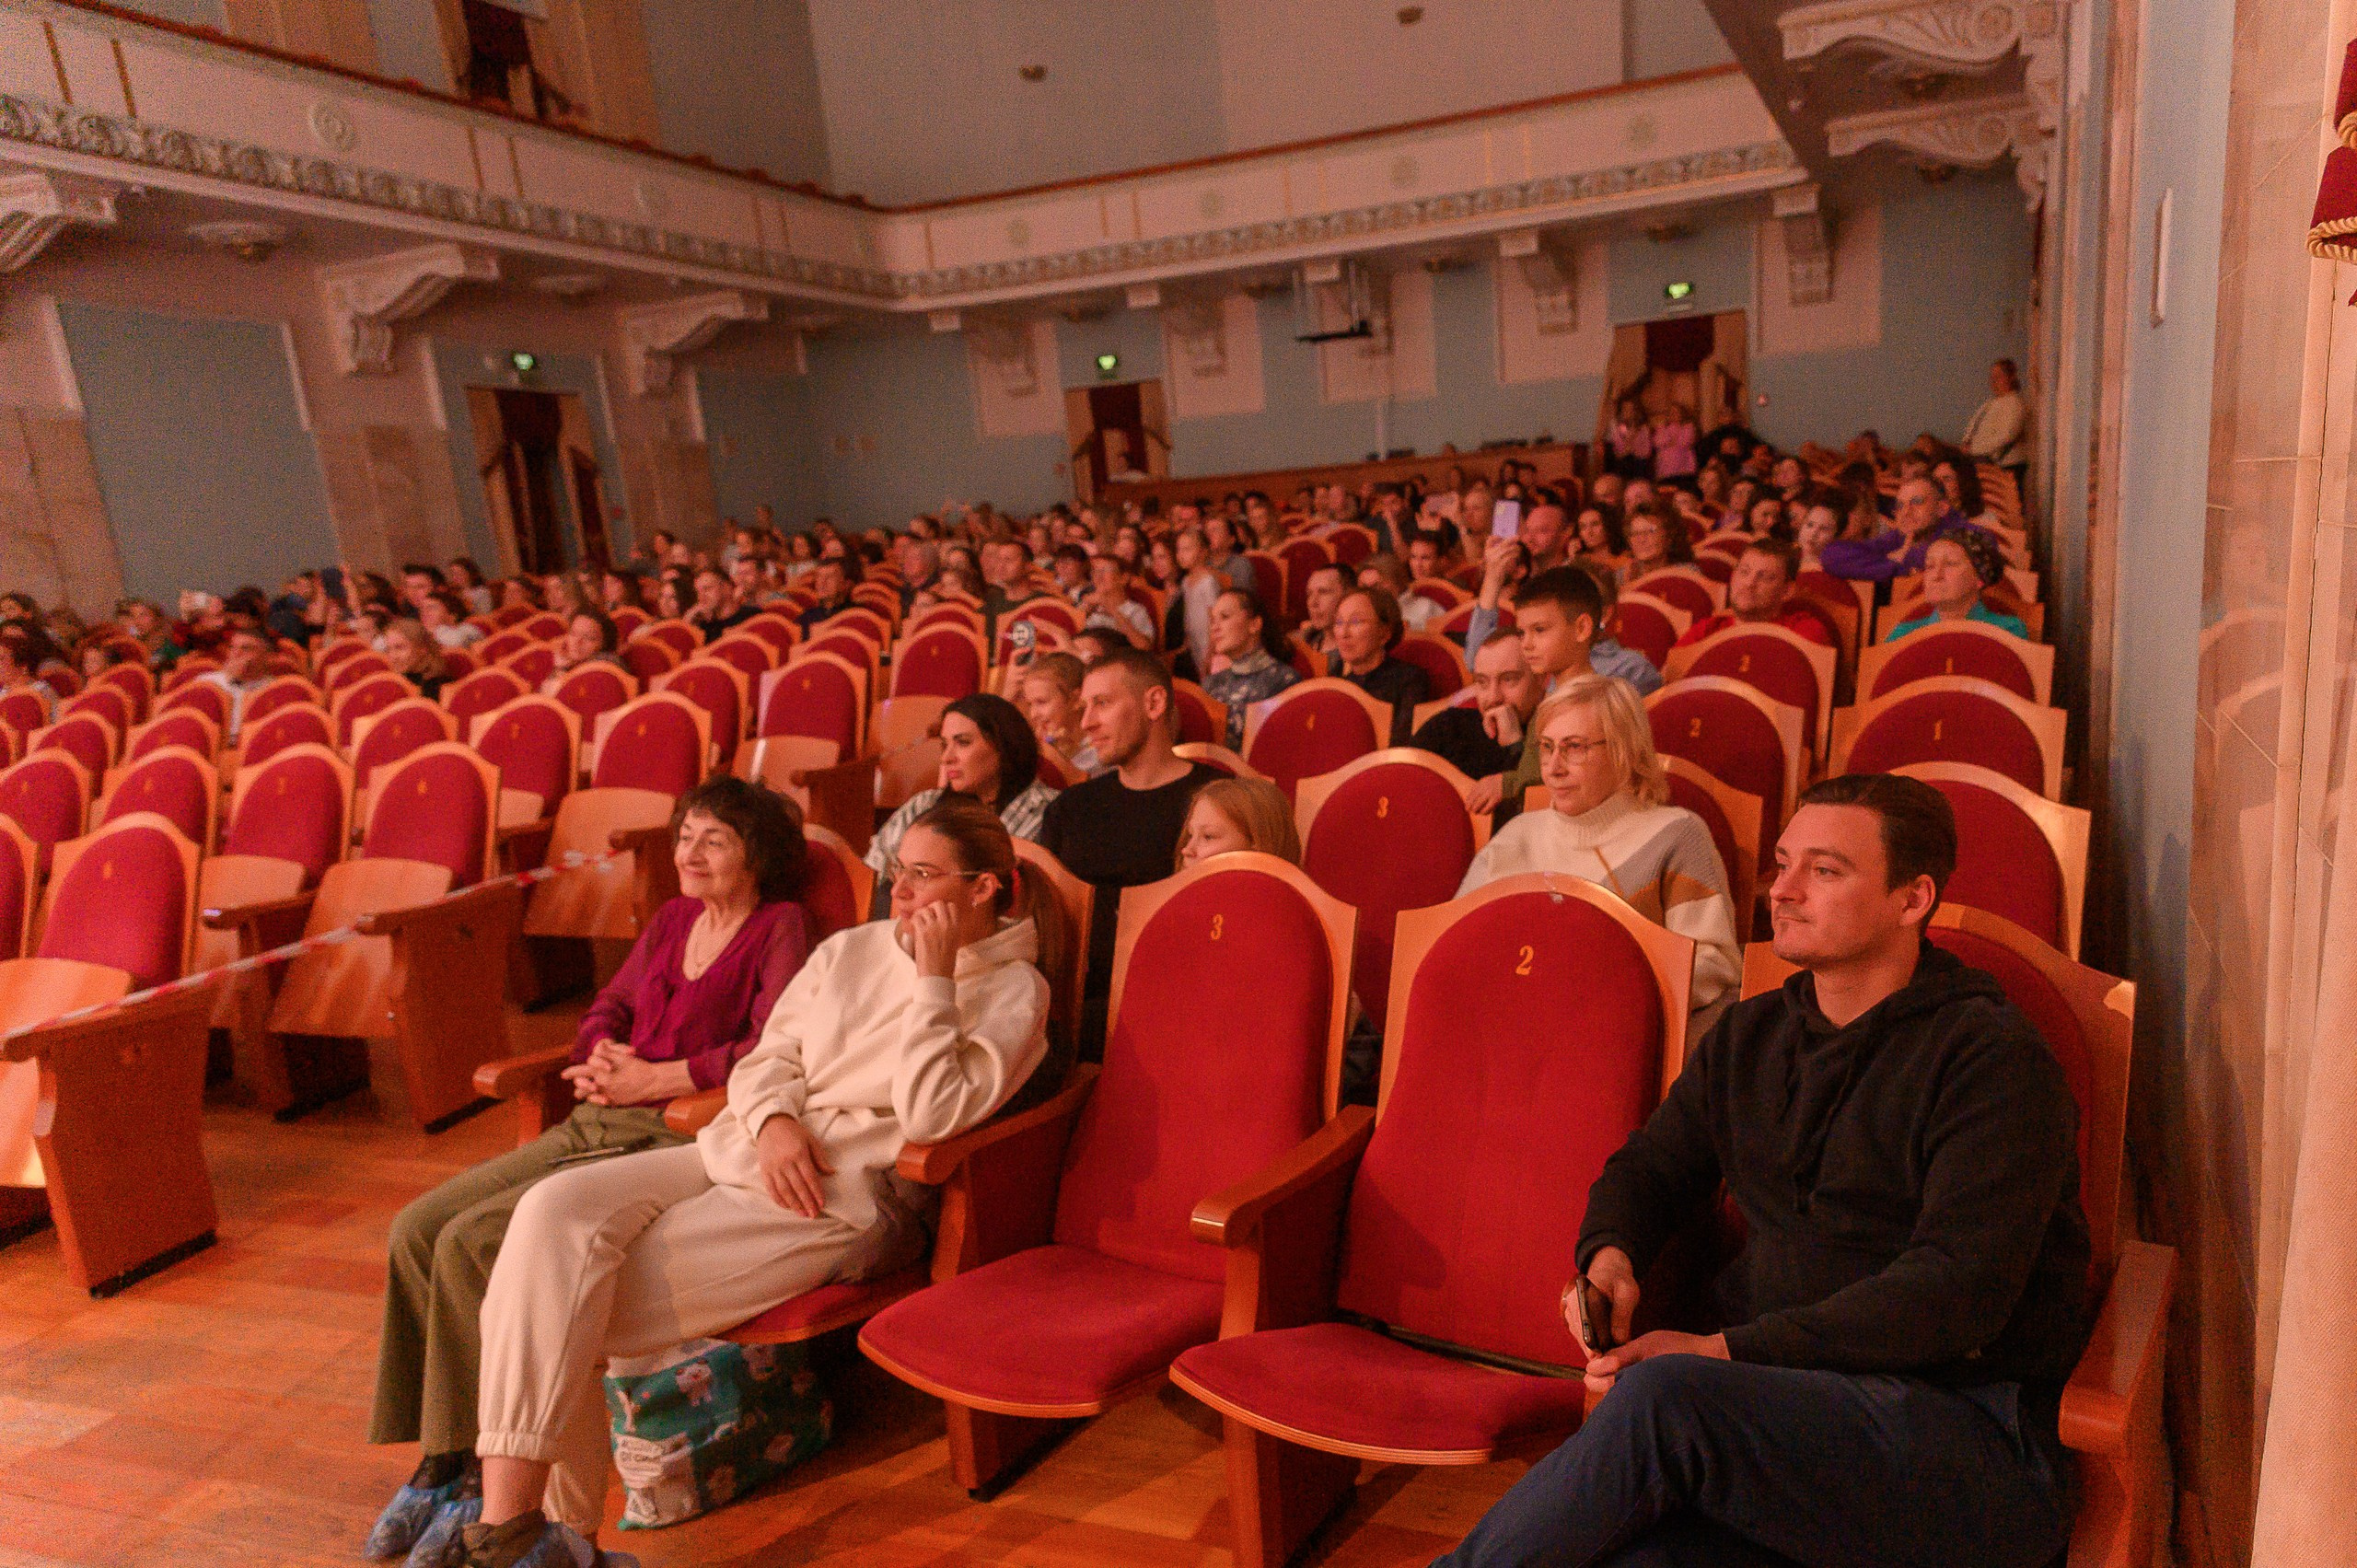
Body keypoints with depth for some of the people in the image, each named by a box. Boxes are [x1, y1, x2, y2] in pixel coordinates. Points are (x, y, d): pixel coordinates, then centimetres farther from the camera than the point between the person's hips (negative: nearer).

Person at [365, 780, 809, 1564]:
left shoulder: (779, 928, -4)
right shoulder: (672, 920, 20)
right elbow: (606, 1009, 21)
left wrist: (650, 1078, -12)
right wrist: (604, 1057, -3)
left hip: (668, 1140, -8)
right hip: (591, 1125, 8)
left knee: (470, 1242, -20)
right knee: (415, 1229, -4)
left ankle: (484, 1471, -6)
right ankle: (440, 1461, 2)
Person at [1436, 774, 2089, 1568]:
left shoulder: (1993, 1058, -6)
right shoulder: (1749, 1036, 15)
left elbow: (1960, 1289, -16)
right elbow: (1649, 1166, 24)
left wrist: (1728, 1350, -21)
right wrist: (1610, 1257, -1)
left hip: (1968, 1424, -4)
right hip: (1784, 1401, 4)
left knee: (1665, 1397, -32)